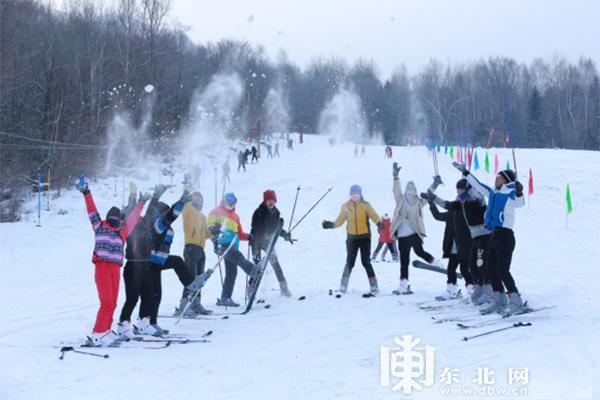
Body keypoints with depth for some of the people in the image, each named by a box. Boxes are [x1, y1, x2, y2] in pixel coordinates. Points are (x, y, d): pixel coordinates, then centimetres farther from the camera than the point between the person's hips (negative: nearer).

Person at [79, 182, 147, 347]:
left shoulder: (122, 231, 18)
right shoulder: (100, 226, 10)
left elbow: (133, 218, 28)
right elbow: (92, 211, 8)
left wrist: (140, 204, 32)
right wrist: (87, 195, 4)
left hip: (115, 269, 5)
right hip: (102, 266, -5)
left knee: (112, 303, 6)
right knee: (107, 302, -13)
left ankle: (105, 331, 16)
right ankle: (97, 335, -9)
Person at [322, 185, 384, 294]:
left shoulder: (366, 205, -3)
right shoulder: (346, 206, 3)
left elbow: (374, 216, -14)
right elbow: (340, 220, 6)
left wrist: (379, 223, -34)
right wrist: (332, 225, -13)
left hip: (365, 237, -2)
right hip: (352, 238, 2)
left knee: (366, 262, -4)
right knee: (350, 262, 2)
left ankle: (374, 286, 6)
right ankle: (343, 286, 12)